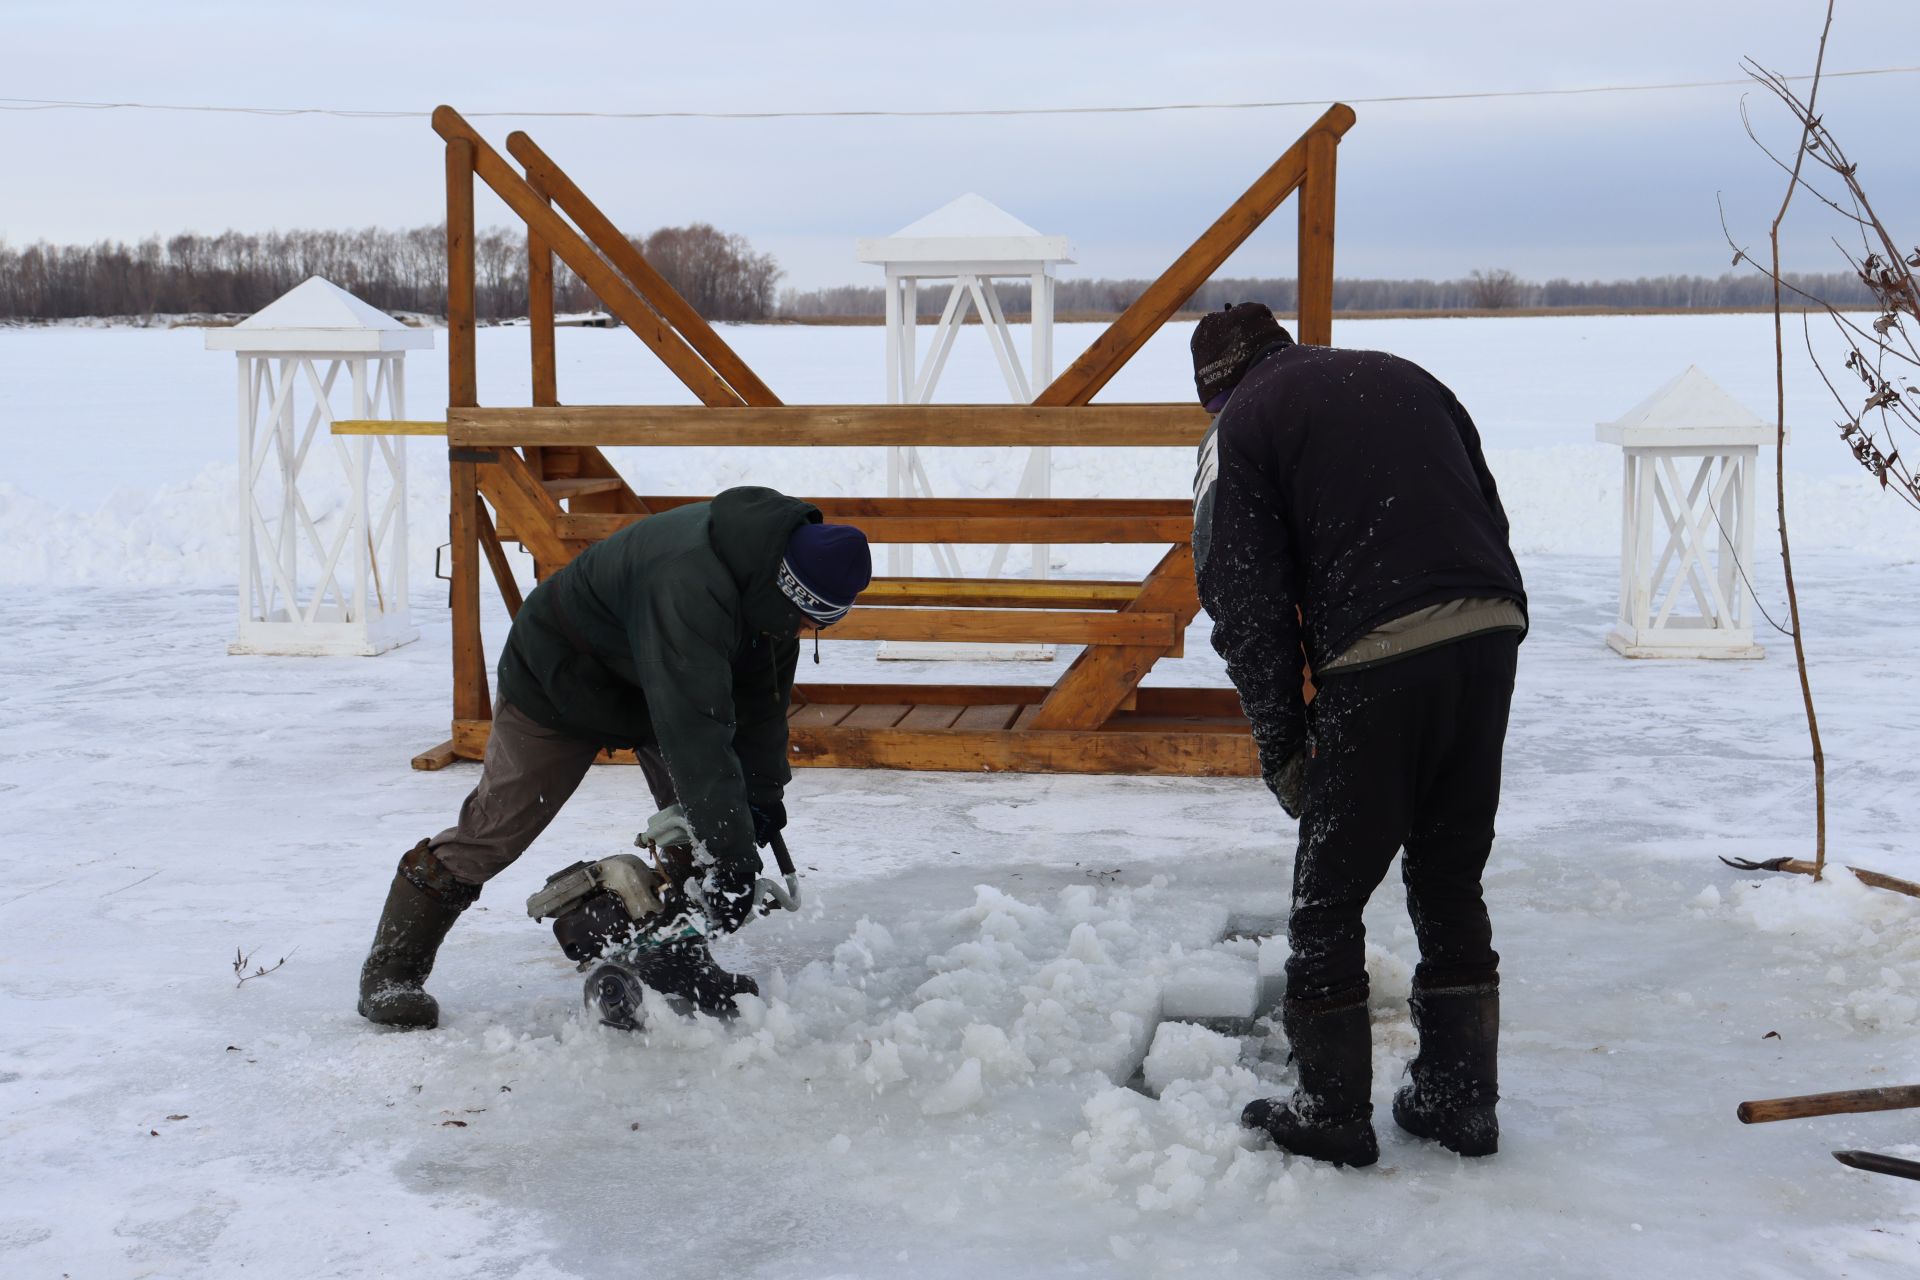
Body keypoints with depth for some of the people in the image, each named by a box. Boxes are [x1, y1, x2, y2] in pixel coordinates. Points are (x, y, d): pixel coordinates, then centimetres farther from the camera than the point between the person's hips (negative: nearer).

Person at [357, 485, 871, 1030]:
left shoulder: (770, 573, -16)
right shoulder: (688, 583, -45)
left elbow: (764, 696, -3)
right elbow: (695, 731, -47)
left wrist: (763, 792, -9)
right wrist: (732, 854, -46)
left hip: (657, 688, 8)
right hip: (559, 681, -8)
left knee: (700, 826, -4)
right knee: (494, 831, -3)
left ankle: (677, 960, 11)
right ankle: (391, 969, 9)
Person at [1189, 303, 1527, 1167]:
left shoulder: (1241, 422, 7)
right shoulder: (1403, 376, 23)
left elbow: (1247, 602, -1)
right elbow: (1491, 517, 19)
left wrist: (1281, 745, 4)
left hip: (1377, 655, -6)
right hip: (1491, 632, 6)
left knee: (1330, 891, 10)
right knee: (1451, 879, 19)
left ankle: (1332, 1114, 17)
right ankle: (1460, 1099, 25)